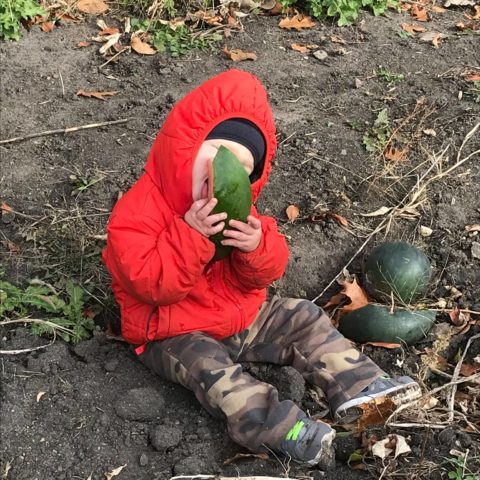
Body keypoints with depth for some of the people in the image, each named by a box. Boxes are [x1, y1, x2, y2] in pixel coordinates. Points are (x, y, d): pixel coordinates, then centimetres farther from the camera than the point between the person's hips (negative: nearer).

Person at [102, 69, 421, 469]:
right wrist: (191, 234, -39)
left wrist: (258, 246, -26)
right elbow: (153, 284, -31)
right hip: (177, 334, -6)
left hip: (241, 316, 7)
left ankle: (358, 386, -2)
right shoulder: (138, 211, -23)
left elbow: (261, 276, -2)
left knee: (303, 319, 0)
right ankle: (290, 434, -41)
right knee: (212, 371, -31)